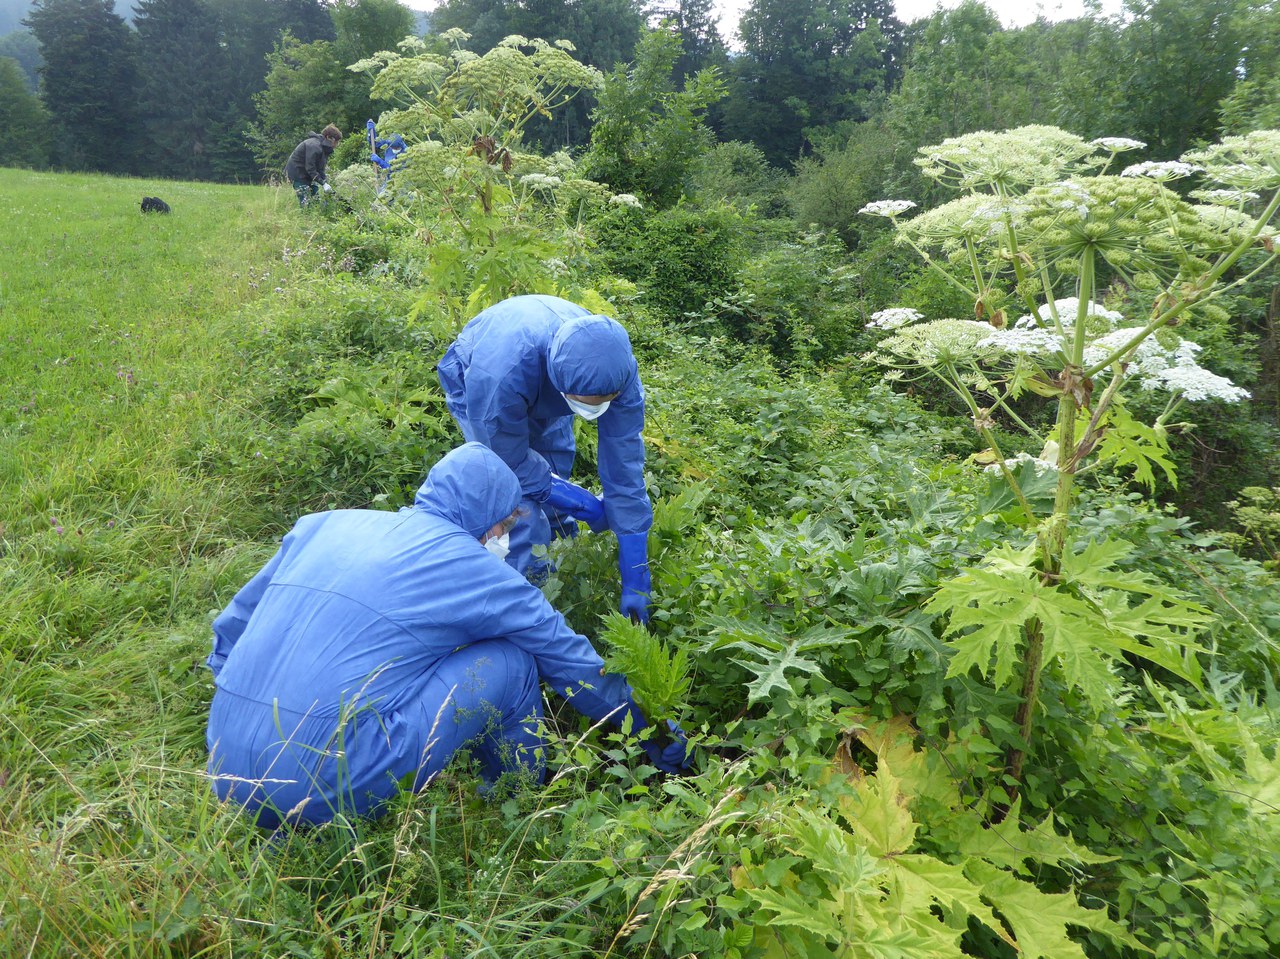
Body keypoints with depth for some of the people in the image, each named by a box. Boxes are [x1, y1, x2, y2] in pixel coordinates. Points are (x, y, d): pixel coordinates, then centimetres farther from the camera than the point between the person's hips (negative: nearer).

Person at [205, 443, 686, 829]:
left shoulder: (323, 524, 12)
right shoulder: (475, 571, -2)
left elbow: (230, 629, 21)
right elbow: (571, 662, 9)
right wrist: (643, 732, 24)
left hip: (226, 773, 7)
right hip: (326, 791, -6)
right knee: (509, 663, 2)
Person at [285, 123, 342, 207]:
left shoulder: (324, 147, 3)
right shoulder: (314, 146, -27)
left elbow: (320, 169, 3)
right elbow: (310, 168, -29)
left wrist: (325, 182, -9)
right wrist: (323, 183, -31)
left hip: (306, 174, 10)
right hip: (296, 172, -10)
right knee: (305, 202, -11)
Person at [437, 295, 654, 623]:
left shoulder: (616, 368, -35)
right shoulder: (499, 378, -47)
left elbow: (624, 466, -29)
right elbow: (511, 463, -30)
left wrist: (635, 579, -26)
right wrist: (584, 505, -23)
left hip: (545, 394, 4)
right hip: (476, 387, -4)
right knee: (521, 497, -19)